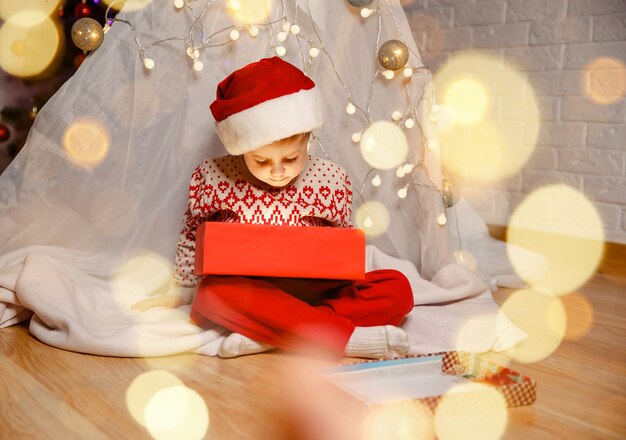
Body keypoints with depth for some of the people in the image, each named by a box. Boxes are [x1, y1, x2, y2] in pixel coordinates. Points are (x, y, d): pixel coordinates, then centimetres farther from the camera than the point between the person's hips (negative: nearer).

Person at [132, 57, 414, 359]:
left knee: (397, 288, -20)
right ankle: (351, 338, -34)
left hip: (312, 293, 2)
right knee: (215, 292, -37)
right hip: (242, 293, -1)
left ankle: (262, 336, -30)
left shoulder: (330, 180, -1)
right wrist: (184, 290, 14)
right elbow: (192, 238, 14)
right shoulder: (213, 177, -2)